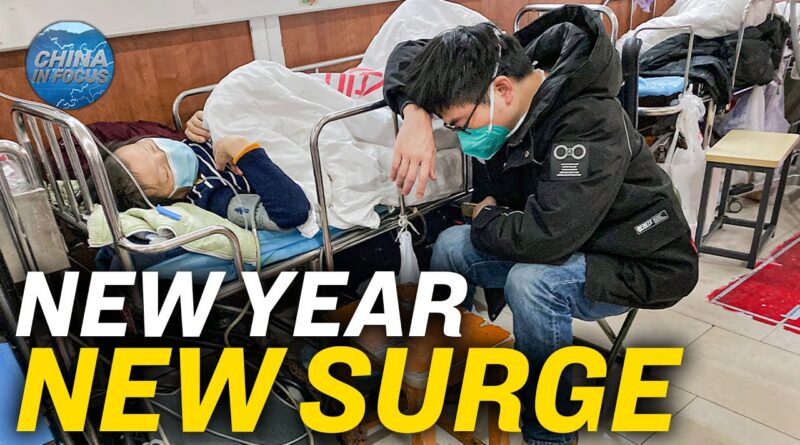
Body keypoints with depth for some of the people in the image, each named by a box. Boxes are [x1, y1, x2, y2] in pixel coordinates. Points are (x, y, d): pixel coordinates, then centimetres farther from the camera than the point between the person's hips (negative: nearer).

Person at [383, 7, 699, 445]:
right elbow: (406, 55, -1)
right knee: (451, 245, -10)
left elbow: (545, 236, -39)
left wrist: (485, 218, -18)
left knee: (529, 283, -34)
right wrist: (415, 114, -23)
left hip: (642, 262, -6)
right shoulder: (503, 71, -10)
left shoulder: (590, 123, -32)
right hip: (561, 241, 7)